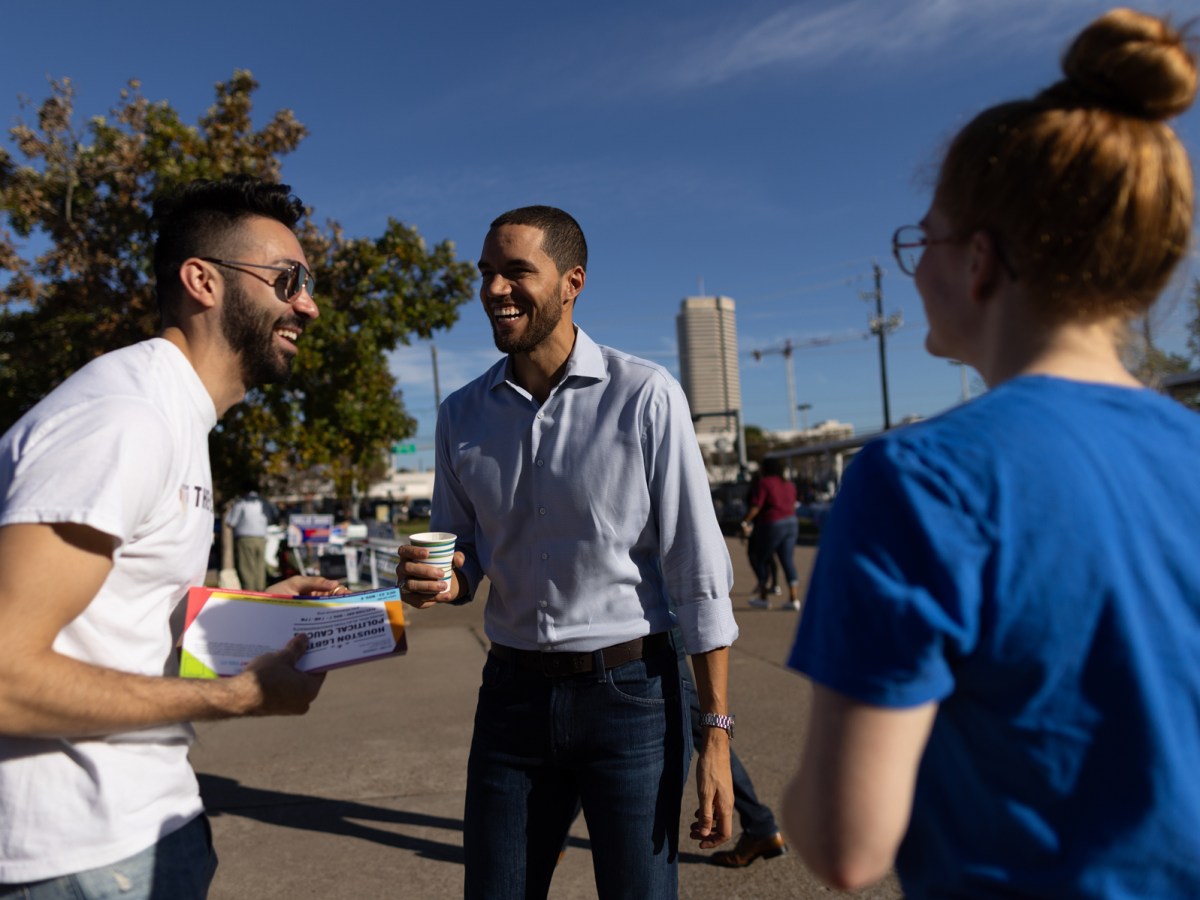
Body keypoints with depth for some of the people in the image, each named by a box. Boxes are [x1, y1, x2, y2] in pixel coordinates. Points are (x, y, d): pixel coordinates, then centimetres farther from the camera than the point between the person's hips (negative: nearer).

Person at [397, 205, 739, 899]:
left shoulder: (645, 396, -10)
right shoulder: (462, 415, 3)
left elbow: (698, 570, -9)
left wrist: (716, 731, -10)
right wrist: (443, 581, -11)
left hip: (629, 691, -3)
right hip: (515, 693, 4)